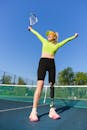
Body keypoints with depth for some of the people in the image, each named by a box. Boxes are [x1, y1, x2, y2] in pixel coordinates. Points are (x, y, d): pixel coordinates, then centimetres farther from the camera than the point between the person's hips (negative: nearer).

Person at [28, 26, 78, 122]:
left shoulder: (57, 45, 19)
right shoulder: (44, 41, 19)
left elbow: (66, 40, 30)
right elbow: (37, 34, 32)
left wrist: (74, 37, 38)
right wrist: (31, 29, 46)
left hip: (51, 64, 2)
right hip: (43, 62, -2)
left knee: (52, 86, -3)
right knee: (40, 85, -17)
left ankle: (52, 110, -1)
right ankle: (34, 111, -20)